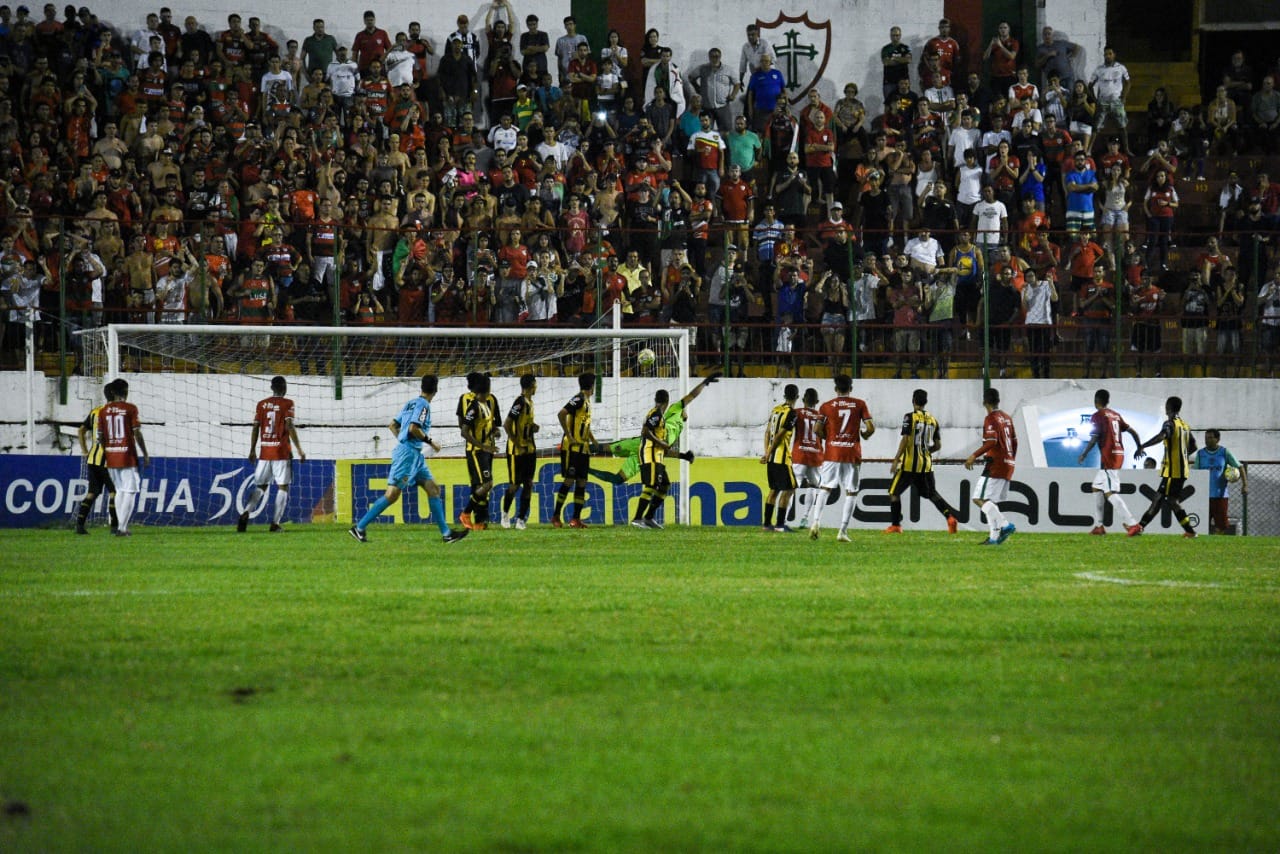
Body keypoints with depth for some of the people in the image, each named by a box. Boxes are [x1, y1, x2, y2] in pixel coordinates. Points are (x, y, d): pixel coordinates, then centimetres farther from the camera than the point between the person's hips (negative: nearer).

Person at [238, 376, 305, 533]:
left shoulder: (262, 404, 8)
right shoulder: (287, 404, -4)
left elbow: (255, 428, 6)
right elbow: (289, 427, -13)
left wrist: (252, 450, 14)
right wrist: (299, 449, -9)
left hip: (265, 451, 4)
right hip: (282, 451, -4)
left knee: (260, 486, 11)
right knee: (283, 486, 2)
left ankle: (246, 513, -13)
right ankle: (275, 523, -6)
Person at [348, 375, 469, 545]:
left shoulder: (411, 403, 16)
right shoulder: (423, 405, -10)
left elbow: (393, 425, 18)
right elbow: (413, 428, -22)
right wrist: (430, 442, -11)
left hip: (415, 455, 10)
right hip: (408, 453, -10)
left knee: (433, 489, 6)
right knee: (392, 494, -11)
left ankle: (446, 533, 5)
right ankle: (359, 528, -9)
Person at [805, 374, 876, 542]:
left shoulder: (826, 406, 3)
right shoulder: (860, 404, 2)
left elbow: (818, 430, -4)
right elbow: (871, 428, -4)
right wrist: (864, 434, 18)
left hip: (832, 452, 1)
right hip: (852, 453, -1)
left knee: (824, 489, 7)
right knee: (851, 493, 5)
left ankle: (816, 521, -14)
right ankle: (843, 531, -2)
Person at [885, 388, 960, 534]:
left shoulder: (910, 417, -9)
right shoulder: (933, 420, 8)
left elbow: (905, 440, -15)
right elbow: (938, 446, 10)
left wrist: (896, 460, -12)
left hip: (909, 463, -5)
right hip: (926, 464, 5)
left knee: (894, 492, 8)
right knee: (932, 493, 13)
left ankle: (895, 525, 5)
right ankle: (950, 516, -7)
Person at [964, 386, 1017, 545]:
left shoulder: (991, 418, -10)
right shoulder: (1006, 417, 16)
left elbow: (991, 442, -22)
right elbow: (1014, 441, 21)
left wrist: (974, 456, -22)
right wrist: (1011, 460, 31)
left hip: (995, 465, -9)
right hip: (1007, 466, 9)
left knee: (979, 499, -12)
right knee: (990, 502, 12)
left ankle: (1005, 525, -23)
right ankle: (994, 537, 5)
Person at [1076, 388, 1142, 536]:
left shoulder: (1098, 416, -6)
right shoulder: (1115, 415, 15)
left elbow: (1094, 439, -13)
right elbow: (1132, 431, 17)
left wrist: (1083, 454, -1)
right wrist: (1139, 449, 29)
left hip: (1108, 456, -9)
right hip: (1119, 454, 9)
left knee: (1111, 493, -12)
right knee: (1097, 487, 19)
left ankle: (1132, 523, -23)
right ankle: (1098, 526, 19)